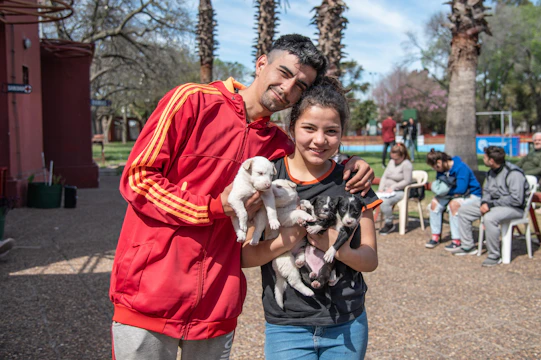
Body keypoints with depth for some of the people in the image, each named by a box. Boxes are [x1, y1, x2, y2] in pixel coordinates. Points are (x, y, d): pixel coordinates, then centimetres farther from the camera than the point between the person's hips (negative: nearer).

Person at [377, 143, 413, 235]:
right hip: (387, 190, 7)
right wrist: (381, 189, -1)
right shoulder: (391, 162, 14)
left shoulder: (406, 164, -9)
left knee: (384, 201, -33)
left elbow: (407, 181, -15)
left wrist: (392, 187, -17)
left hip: (400, 192, -7)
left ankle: (389, 224, -14)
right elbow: (384, 176, 14)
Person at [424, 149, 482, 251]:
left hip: (471, 195, -8)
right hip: (454, 195, 8)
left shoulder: (461, 168, -25)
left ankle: (456, 241, -30)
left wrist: (447, 190, -14)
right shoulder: (441, 169, 0)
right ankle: (435, 236, -4)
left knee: (453, 204, -34)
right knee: (434, 202, -9)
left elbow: (461, 190, -29)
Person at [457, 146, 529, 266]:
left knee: (489, 218, -39)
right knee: (463, 210, 4)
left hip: (514, 207, -9)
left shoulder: (514, 173, -22)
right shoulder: (492, 172, 6)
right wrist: (484, 203, -6)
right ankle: (468, 246, 13)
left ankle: (494, 256, -23)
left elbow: (516, 199, -27)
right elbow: (486, 191, 17)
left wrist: (491, 204, -24)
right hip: (493, 203, 10)